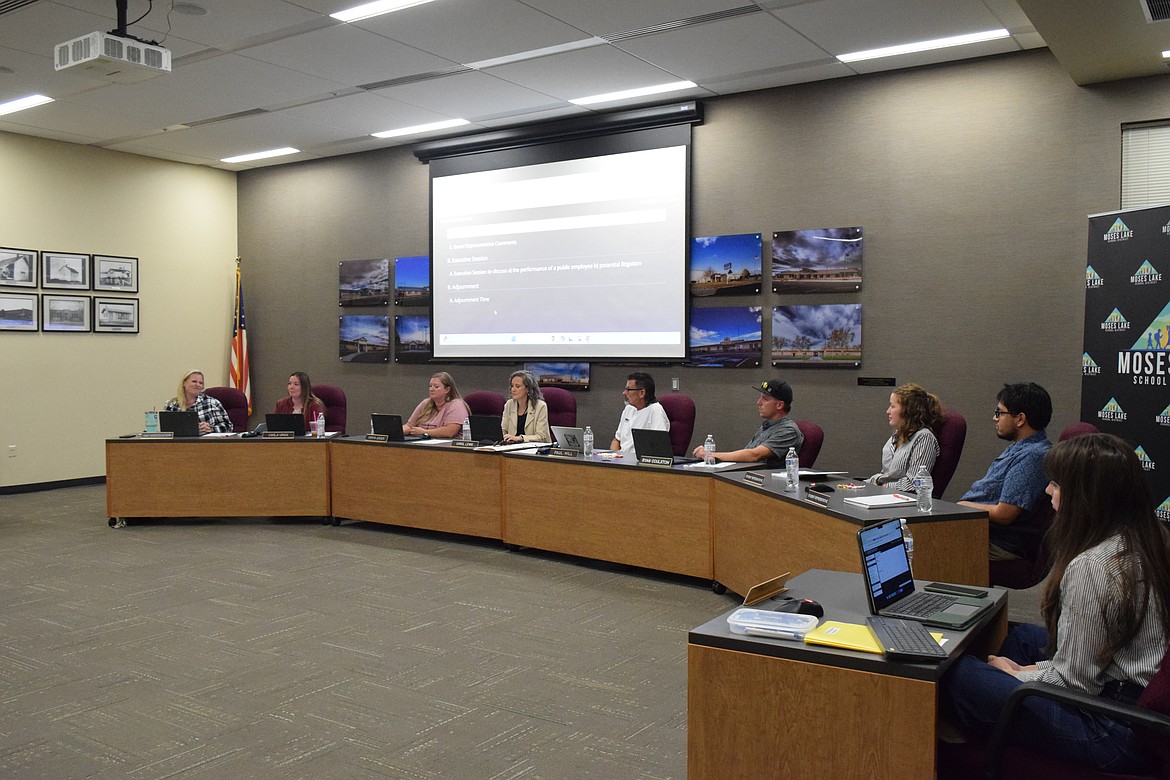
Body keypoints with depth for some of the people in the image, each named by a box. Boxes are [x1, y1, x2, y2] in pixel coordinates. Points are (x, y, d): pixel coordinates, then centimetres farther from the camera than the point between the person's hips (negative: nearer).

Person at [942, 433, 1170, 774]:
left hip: (1120, 733, -10)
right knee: (1022, 636, 25)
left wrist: (1018, 674, 0)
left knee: (960, 675, -10)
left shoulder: (1091, 568, -26)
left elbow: (1072, 681, -19)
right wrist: (1036, 669, 12)